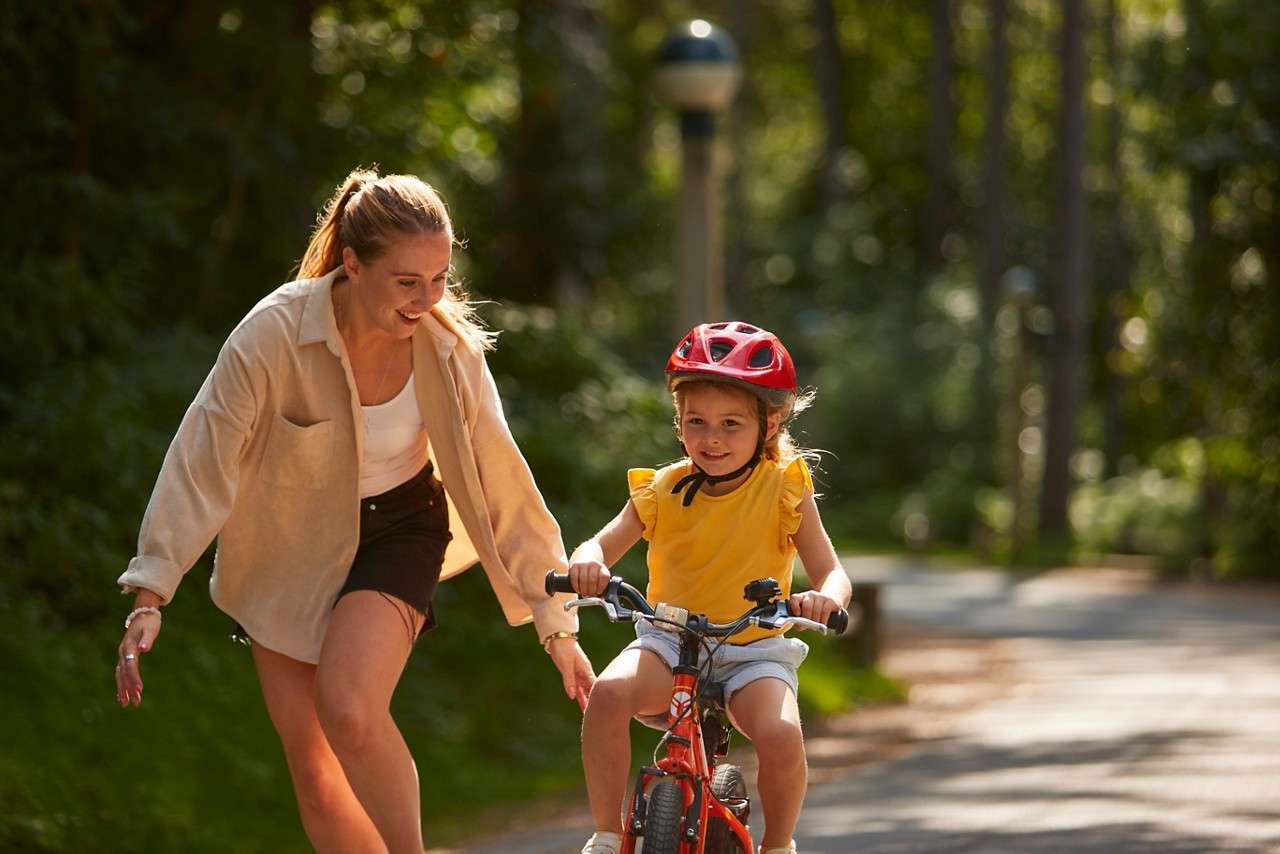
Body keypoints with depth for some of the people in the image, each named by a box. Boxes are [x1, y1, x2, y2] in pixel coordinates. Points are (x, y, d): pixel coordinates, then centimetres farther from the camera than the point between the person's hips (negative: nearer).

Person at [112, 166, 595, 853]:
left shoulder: (449, 346, -18)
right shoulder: (275, 333, -26)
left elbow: (499, 481, -9)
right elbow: (201, 462, -21)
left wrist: (557, 623, -5)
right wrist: (149, 596, -26)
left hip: (396, 530, 0)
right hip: (290, 543, 1)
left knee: (349, 713, -26)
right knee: (311, 770, 1)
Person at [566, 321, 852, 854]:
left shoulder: (785, 492, -3)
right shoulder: (661, 491, 0)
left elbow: (832, 572, -6)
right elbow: (603, 545, -4)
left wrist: (826, 598, -31)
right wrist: (587, 563, -30)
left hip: (755, 650, -1)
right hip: (669, 641, 1)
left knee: (781, 736, -30)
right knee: (609, 694, -31)